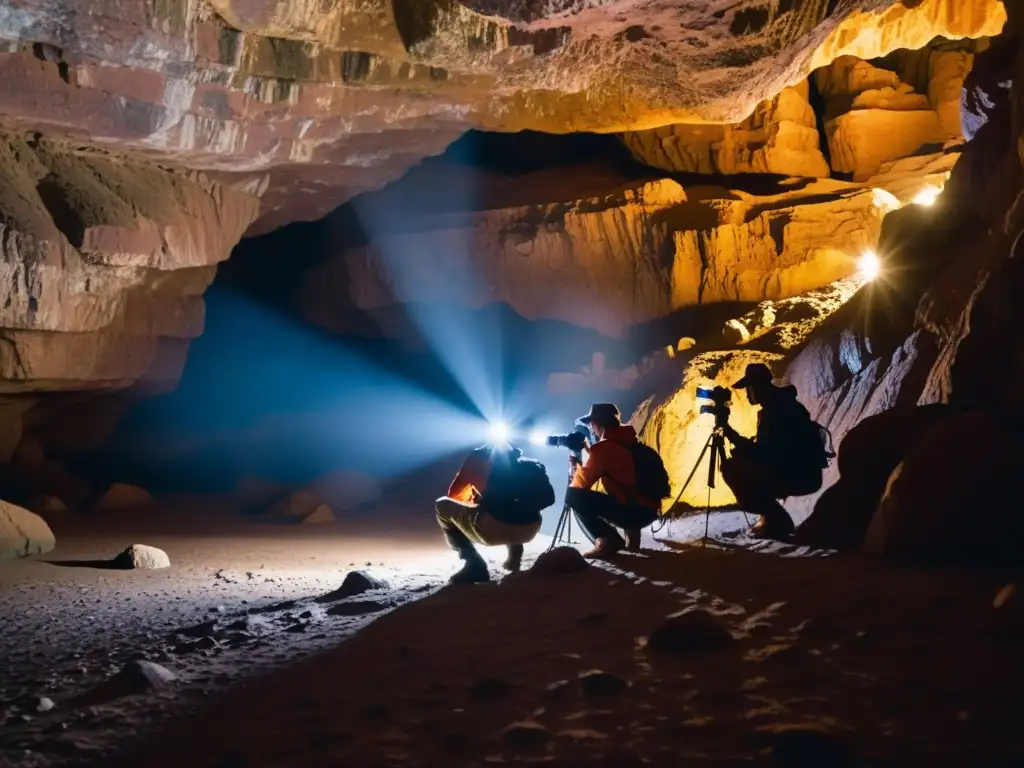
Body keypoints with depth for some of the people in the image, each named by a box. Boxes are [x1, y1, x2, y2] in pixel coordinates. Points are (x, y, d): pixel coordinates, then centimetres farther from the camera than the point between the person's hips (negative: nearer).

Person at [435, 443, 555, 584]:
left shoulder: (479, 457, 13)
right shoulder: (530, 465, 22)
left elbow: (454, 493, 19)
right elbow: (548, 498, 28)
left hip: (492, 528, -6)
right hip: (529, 530, 6)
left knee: (442, 505, 19)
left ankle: (474, 565, 5)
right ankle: (515, 551, 22)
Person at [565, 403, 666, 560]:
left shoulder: (604, 447, -11)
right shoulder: (627, 441, 17)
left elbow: (581, 483, -7)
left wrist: (577, 468, 15)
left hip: (635, 510, -9)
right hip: (648, 509, 9)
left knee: (574, 496, -9)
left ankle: (609, 541, -9)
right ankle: (631, 530, 16)